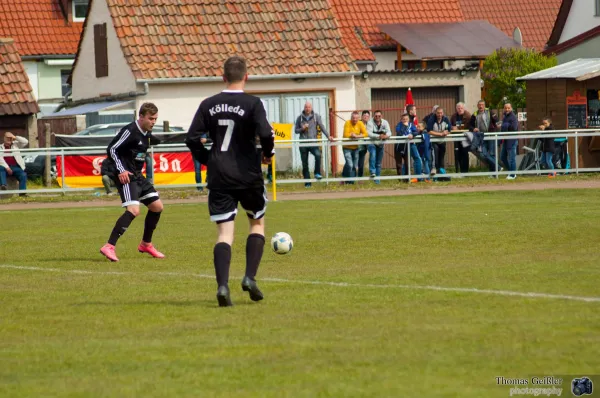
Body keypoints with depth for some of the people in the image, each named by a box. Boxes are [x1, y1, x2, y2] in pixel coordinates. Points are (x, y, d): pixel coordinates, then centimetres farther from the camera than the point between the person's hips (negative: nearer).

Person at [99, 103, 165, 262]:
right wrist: (121, 170, -23)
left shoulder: (146, 134, 11)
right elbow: (111, 149, -17)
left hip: (137, 175, 10)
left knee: (157, 206, 13)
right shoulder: (130, 131, -16)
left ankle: (146, 244, 30)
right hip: (125, 176, -10)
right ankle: (109, 247, -27)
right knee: (133, 210, -25)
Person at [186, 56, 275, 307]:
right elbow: (265, 134, -18)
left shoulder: (208, 105, 3)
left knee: (224, 232, 2)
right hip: (248, 176, -2)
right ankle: (250, 277, 4)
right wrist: (268, 153, 2)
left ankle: (222, 285, -18)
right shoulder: (252, 104, -8)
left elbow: (192, 140, 0)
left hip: (218, 178, 2)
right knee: (257, 223, 19)